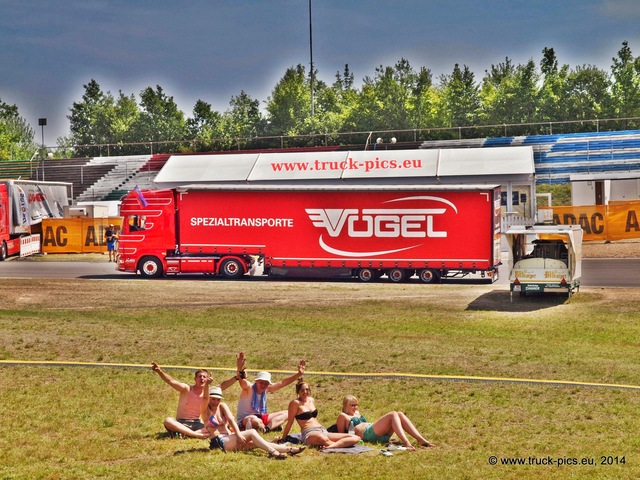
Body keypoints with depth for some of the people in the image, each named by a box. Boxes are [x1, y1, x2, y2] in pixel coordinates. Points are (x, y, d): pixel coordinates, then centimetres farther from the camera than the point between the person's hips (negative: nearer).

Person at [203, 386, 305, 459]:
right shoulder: (206, 409, -2)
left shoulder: (222, 406, 10)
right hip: (219, 442, -5)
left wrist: (238, 434, -22)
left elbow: (231, 419, -5)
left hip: (229, 439, 5)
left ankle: (288, 449, -16)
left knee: (255, 443, -11)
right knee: (251, 432, -21)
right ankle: (273, 452, -30)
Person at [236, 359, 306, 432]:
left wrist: (299, 374, -3)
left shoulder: (266, 389, 1)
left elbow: (282, 383, 4)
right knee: (254, 420, -44)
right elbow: (242, 381, -40)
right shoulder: (249, 388, -18)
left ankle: (267, 428, -22)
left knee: (285, 413, 1)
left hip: (260, 418, 8)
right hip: (244, 420, -8)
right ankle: (273, 426, -14)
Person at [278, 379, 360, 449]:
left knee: (355, 438, -15)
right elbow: (290, 422, 0)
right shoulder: (296, 403, -3)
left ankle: (331, 446, -38)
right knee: (322, 438, -51)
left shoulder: (311, 400, 19)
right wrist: (283, 438, 1)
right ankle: (342, 444, -27)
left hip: (323, 431, 9)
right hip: (309, 433, -9)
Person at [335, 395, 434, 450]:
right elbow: (341, 434, 1)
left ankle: (420, 439, -25)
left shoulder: (357, 413, 35)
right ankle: (406, 443, -46)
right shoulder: (343, 416, 10)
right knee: (393, 414, -25)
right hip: (367, 434, -9)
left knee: (400, 414, -11)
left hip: (381, 434, 9)